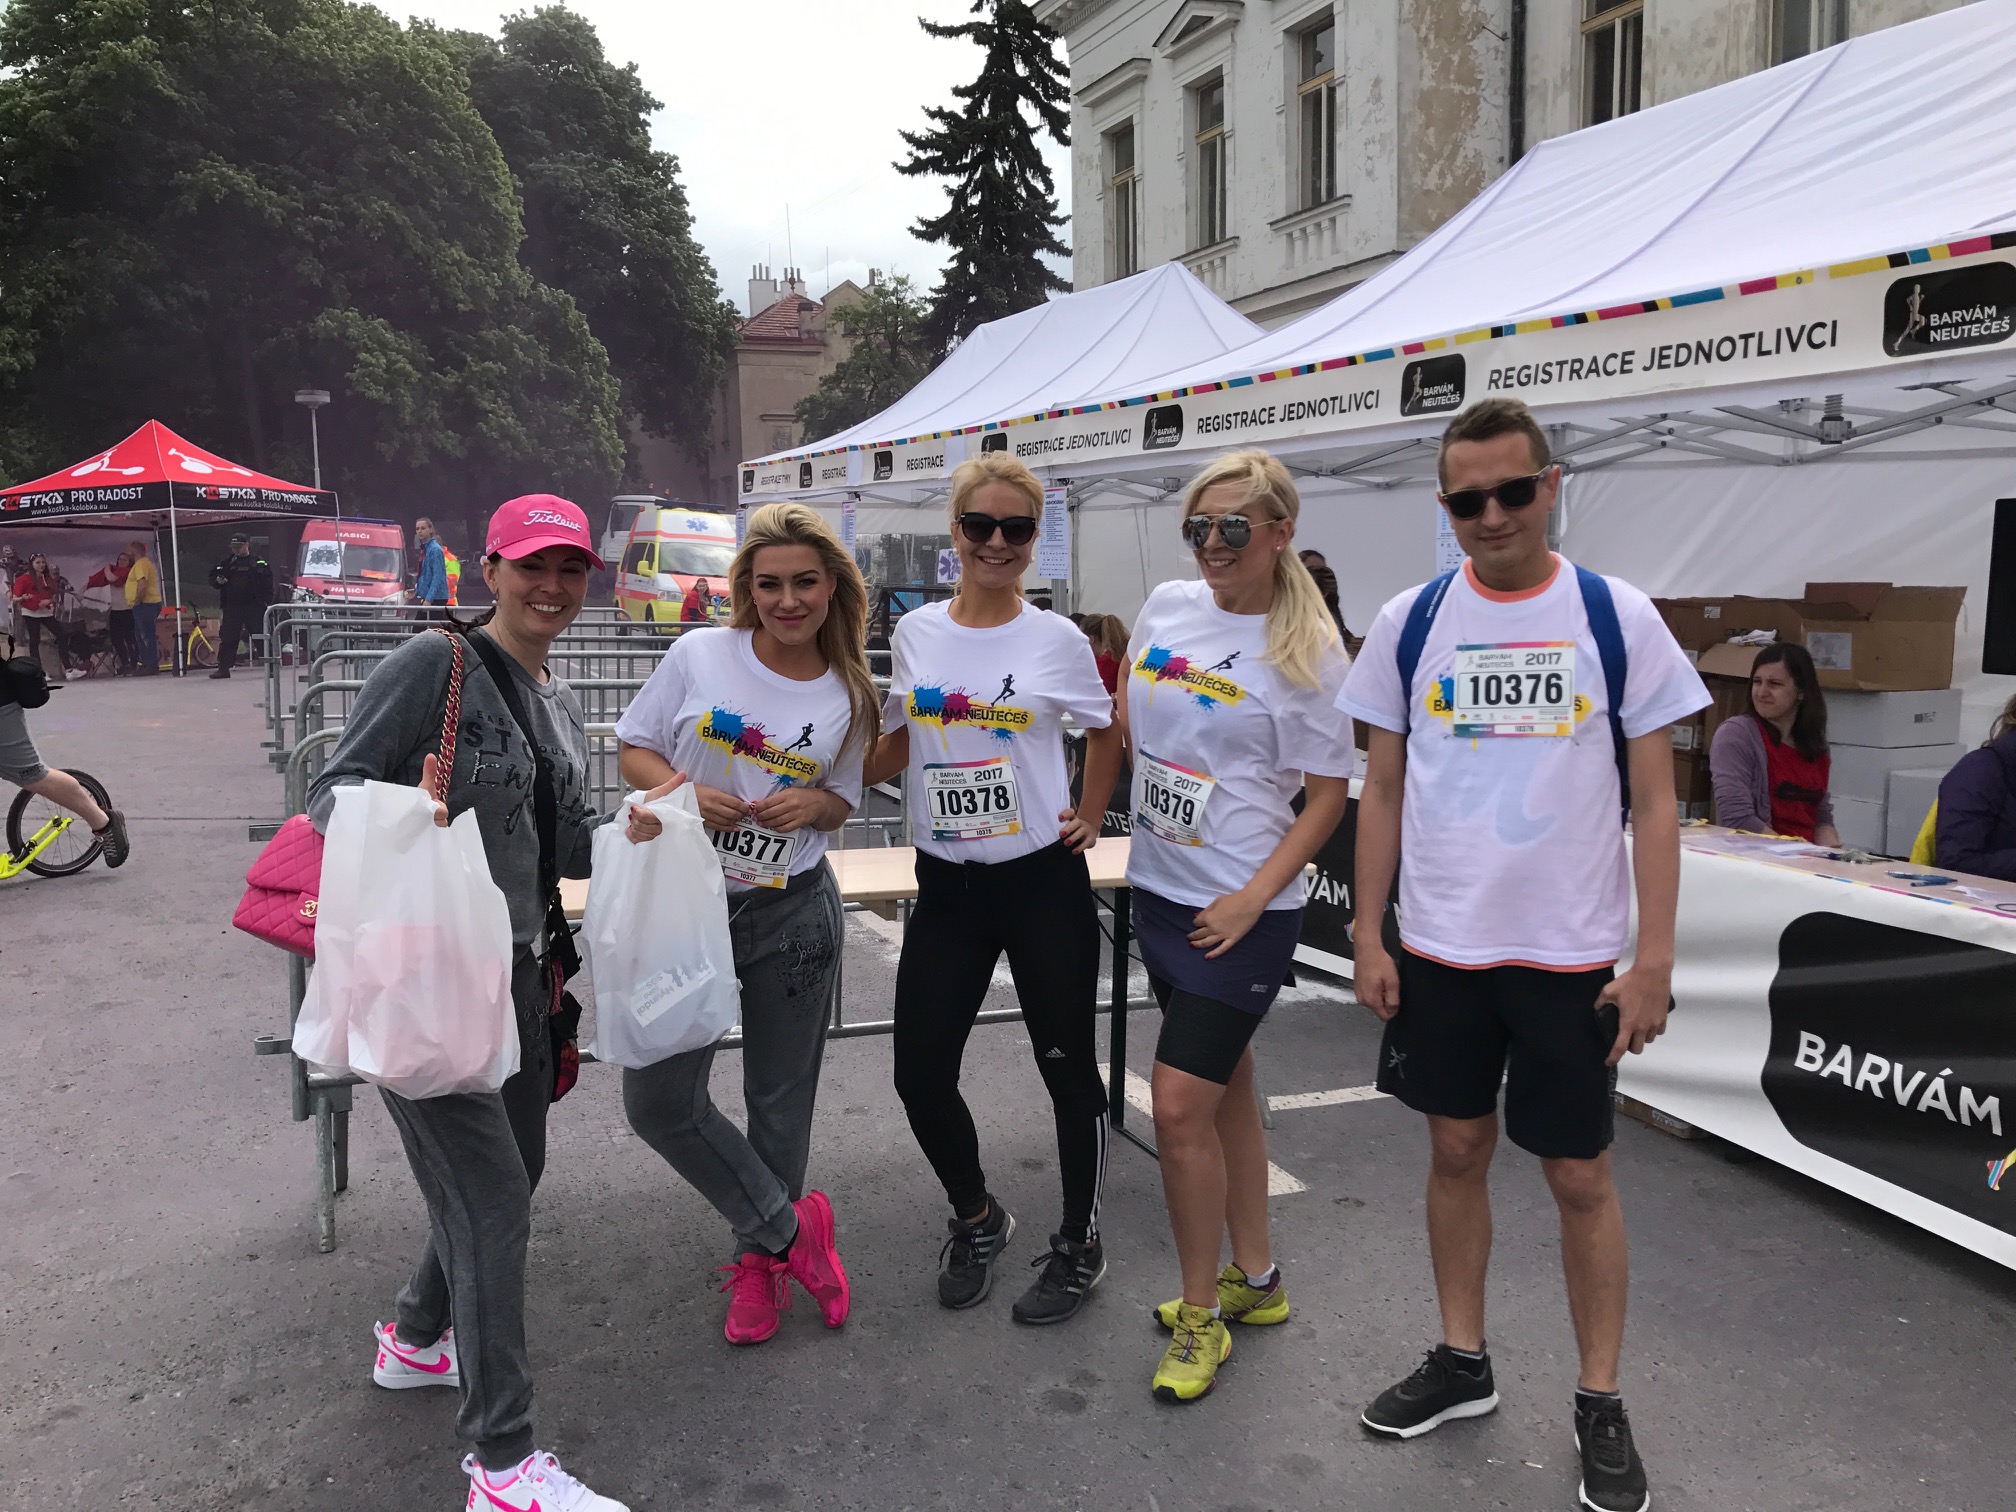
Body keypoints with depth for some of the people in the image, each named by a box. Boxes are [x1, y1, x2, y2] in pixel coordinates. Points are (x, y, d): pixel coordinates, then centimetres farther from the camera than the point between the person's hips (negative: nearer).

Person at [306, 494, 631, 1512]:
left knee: (511, 1168, 18)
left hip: (513, 969, 9)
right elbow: (331, 791, -13)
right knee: (489, 1193, -8)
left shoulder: (559, 705, 14)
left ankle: (416, 1340, 44)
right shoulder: (435, 663, -11)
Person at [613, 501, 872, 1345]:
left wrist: (813, 803, -13)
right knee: (657, 1099, -4)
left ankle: (759, 1260, 34)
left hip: (794, 911, 1)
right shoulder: (699, 656, -6)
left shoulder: (849, 697, 0)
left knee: (780, 1100, 11)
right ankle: (789, 1228, 15)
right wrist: (683, 792, -18)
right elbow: (633, 750, 2)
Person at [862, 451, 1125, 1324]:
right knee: (921, 1072, 4)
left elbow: (1105, 734, 13)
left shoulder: (1057, 641, -4)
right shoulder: (915, 633, 3)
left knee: (1067, 1067, 8)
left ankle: (1080, 1245, 29)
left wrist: (1089, 817, 4)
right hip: (946, 886, 3)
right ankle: (976, 1218, 32)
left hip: (1044, 882, -3)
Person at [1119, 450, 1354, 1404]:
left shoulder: (1306, 649, -11)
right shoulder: (1168, 606, 4)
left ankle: (1203, 1314, 12)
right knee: (1225, 1088, 17)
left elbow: (1329, 793, -10)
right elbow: (1128, 725, 18)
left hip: (1240, 910, -6)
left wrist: (1253, 897, -16)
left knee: (1180, 1104, -8)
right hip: (1159, 888, 6)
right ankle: (1255, 1279, 34)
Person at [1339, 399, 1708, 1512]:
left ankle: (1601, 1401, 25)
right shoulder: (1409, 623, 1)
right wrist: (1367, 937, 1)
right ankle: (1461, 1362, 32)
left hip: (1572, 952, -2)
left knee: (1579, 1174, 7)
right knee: (1457, 1151, 14)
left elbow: (1654, 802, -3)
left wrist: (1654, 958, -8)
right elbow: (1382, 791, 5)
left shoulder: (1618, 619, -4)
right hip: (1438, 947, 2)